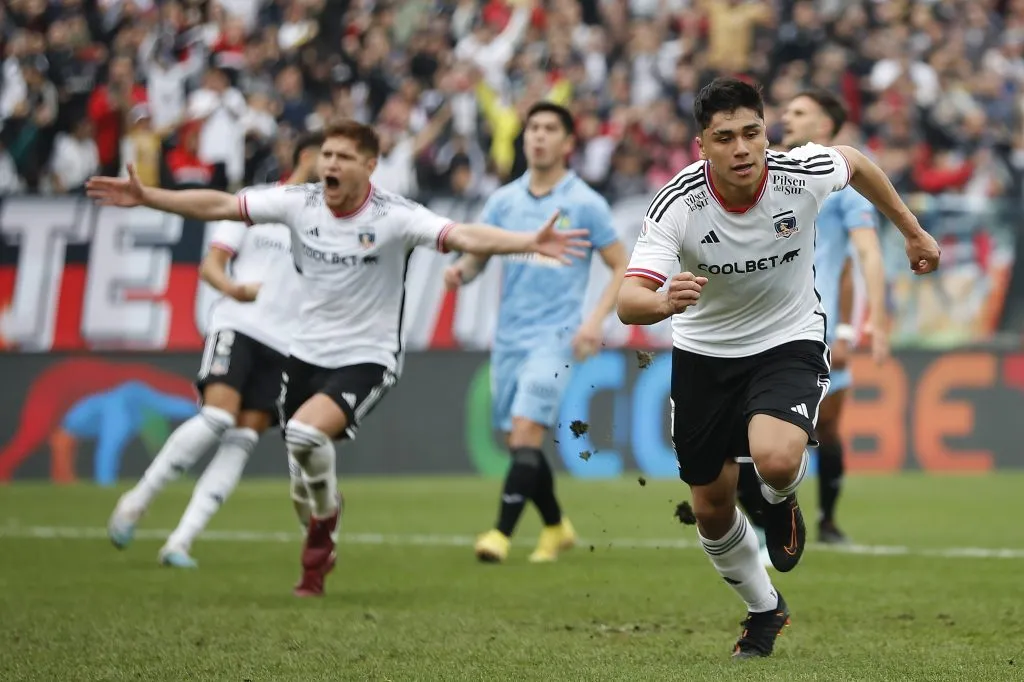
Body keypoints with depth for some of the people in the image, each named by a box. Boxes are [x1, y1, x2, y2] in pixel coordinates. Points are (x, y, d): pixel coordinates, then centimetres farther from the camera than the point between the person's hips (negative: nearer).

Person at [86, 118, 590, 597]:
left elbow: (464, 236, -28)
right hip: (306, 354, 5)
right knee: (302, 460, 13)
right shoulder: (298, 203, -5)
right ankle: (317, 560, 38)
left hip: (366, 359, -5)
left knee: (306, 434, -29)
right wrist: (145, 197, -3)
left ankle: (326, 514, 1)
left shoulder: (394, 217, -17)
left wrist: (529, 242, -43)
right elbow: (220, 205, -1)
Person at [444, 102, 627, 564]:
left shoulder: (585, 204, -3)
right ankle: (555, 527, 28)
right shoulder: (503, 200, 9)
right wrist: (461, 271, -12)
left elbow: (622, 268, 0)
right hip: (508, 336, 5)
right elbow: (477, 256, 12)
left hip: (555, 336, -5)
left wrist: (596, 319, -14)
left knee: (526, 434, -18)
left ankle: (502, 534, -18)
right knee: (517, 441, 9)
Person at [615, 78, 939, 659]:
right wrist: (664, 301, -57)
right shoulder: (678, 205, -26)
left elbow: (856, 163, 3)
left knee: (776, 460, -31)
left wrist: (914, 232, 15)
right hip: (704, 353, 1)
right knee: (711, 508, 10)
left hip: (790, 343, -1)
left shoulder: (804, 173, -22)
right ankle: (765, 611, 40)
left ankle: (781, 502, 9)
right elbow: (629, 302, -33)